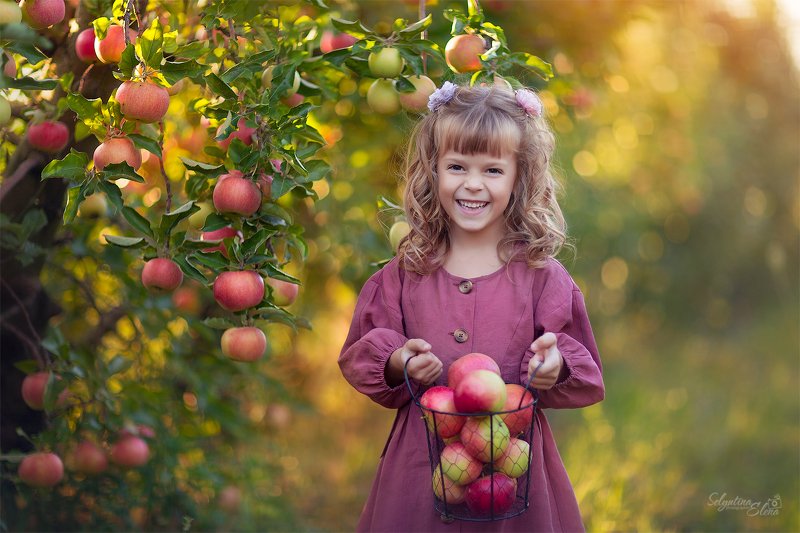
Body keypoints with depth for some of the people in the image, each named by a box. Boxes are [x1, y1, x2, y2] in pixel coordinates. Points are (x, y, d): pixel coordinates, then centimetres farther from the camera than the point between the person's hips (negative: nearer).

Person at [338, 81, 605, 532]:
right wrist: (396, 364, -13)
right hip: (422, 456, 1)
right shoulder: (405, 275, 1)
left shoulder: (541, 275, -3)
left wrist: (556, 367, -20)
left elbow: (587, 380, 0)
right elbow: (358, 358, 6)